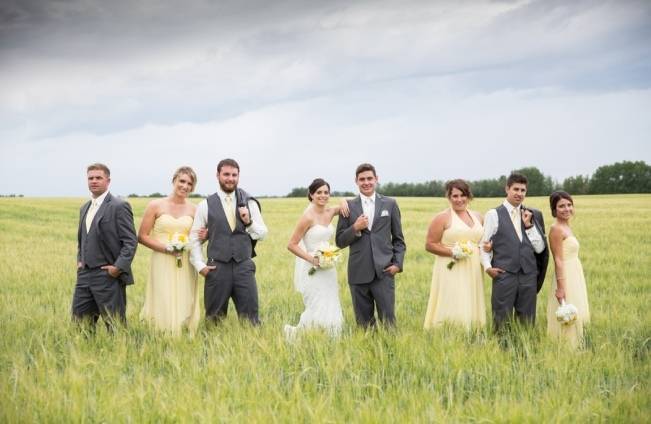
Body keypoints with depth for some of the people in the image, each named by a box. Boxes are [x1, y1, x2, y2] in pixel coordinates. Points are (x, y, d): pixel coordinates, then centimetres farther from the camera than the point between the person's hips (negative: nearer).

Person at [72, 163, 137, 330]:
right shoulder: (85, 208, 17)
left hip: (108, 276, -8)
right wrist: (80, 260, 14)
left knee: (115, 326, -1)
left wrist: (118, 267, -18)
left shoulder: (119, 206, -9)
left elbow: (130, 241, -12)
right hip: (85, 275, 8)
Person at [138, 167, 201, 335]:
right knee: (164, 307, -6)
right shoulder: (155, 206, 1)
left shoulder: (193, 210, 8)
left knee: (184, 306, 1)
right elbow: (142, 236, 1)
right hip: (162, 263, -2)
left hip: (185, 265, 2)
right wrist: (166, 248, -12)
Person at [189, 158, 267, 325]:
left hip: (244, 267, 1)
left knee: (250, 318, 1)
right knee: (215, 319, 7)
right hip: (217, 267, -1)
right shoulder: (205, 205, 2)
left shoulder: (249, 204, 7)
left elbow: (262, 234, 10)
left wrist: (249, 222, -9)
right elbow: (194, 238, 5)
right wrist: (200, 266, -2)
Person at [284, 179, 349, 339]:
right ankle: (294, 332, 14)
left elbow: (346, 206, 24)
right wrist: (312, 259, -20)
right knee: (318, 310, -8)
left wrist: (343, 202, 1)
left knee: (328, 310, 9)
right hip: (313, 270, -7)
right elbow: (291, 245, -13)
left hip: (327, 269, 7)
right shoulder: (308, 217, -14)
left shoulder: (330, 212, 5)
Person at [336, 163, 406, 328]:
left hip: (384, 271, -1)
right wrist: (355, 228, -10)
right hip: (358, 273, 1)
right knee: (364, 323, 7)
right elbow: (340, 241, 7)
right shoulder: (348, 207, 7)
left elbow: (398, 238, 11)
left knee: (388, 320, -5)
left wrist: (398, 263, -1)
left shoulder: (390, 204, 8)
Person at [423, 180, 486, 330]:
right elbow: (429, 245, -4)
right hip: (451, 272, -5)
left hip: (473, 272, 5)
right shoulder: (442, 218, -2)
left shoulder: (478, 217, 14)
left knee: (471, 309, 4)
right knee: (452, 311, -11)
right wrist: (452, 252, -15)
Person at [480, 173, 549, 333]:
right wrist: (487, 267, -11)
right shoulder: (493, 215, 2)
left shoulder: (532, 215, 12)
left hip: (528, 275, 3)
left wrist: (529, 225, -1)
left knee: (527, 322, 8)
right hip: (504, 275, -3)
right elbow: (484, 245, 3)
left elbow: (540, 248, 9)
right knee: (502, 321, -1)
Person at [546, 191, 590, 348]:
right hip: (565, 278, -10)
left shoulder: (566, 227, 12)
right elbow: (558, 260, -19)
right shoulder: (557, 229, -15)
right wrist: (560, 288, -21)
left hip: (574, 277, 10)